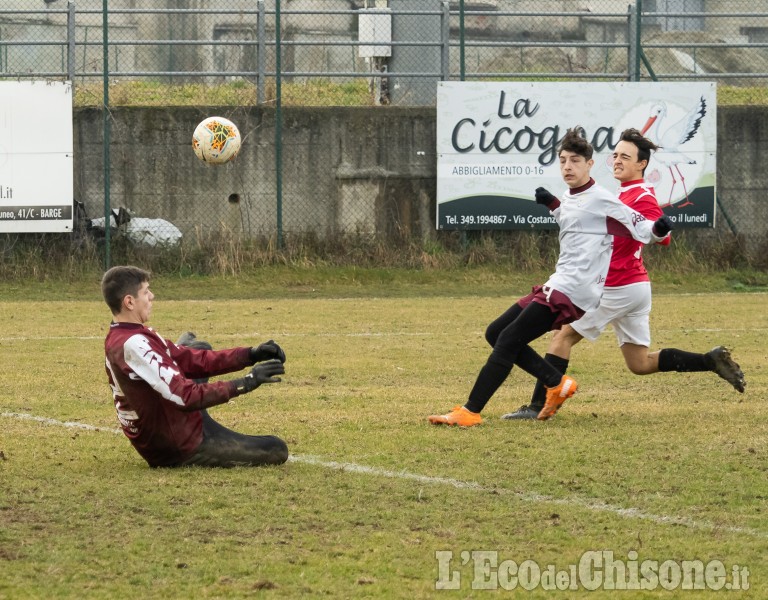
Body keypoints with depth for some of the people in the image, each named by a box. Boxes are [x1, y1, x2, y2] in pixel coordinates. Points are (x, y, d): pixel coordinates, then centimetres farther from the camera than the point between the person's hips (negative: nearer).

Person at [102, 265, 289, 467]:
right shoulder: (133, 345, -27)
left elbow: (197, 360, 2)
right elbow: (187, 397, -30)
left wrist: (250, 355, -8)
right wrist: (246, 383, -27)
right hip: (181, 449, -9)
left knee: (196, 347, 23)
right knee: (276, 451, -7)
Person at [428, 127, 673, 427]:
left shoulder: (601, 200, -11)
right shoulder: (569, 197, 15)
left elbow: (640, 228, -12)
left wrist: (659, 230, -32)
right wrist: (551, 203, 32)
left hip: (571, 291, -10)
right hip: (556, 286, 10)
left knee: (508, 341, -16)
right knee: (496, 332, 12)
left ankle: (470, 412, -16)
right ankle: (557, 383, 8)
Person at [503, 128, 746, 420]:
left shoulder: (642, 197, -14)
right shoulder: (625, 193, 16)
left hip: (618, 287, -10)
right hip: (636, 286, 10)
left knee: (563, 336, -4)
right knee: (640, 363, 11)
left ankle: (537, 405, -5)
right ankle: (712, 361, 8)